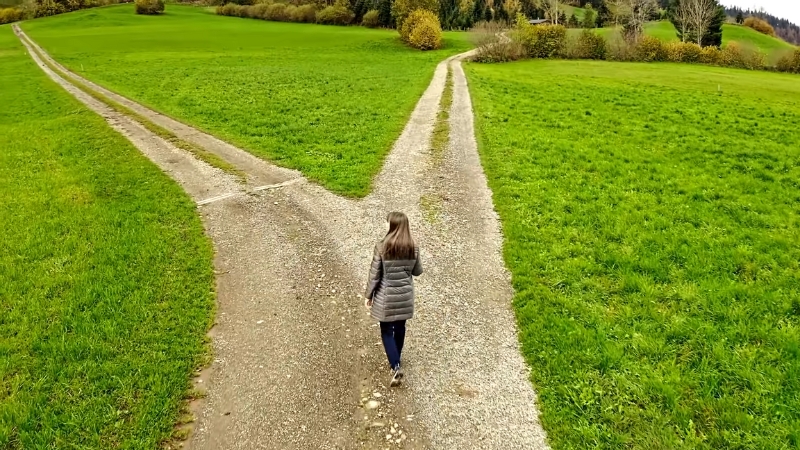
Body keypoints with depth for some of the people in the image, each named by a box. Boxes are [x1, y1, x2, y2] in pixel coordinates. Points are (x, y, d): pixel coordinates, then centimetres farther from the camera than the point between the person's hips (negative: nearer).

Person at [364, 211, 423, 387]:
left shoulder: (381, 247, -18)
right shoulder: (413, 248, -7)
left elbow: (374, 274, -12)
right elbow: (418, 271, 4)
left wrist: (368, 295, 0)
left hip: (386, 296, -4)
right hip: (405, 294, 4)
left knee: (387, 331, 8)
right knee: (400, 327, 20)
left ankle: (395, 367, -2)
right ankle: (395, 359, 38)